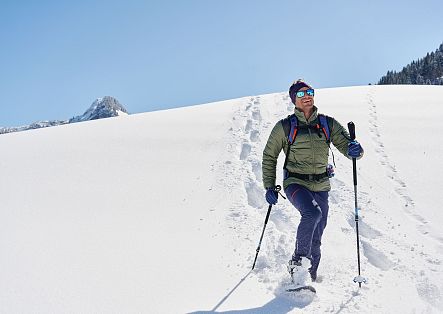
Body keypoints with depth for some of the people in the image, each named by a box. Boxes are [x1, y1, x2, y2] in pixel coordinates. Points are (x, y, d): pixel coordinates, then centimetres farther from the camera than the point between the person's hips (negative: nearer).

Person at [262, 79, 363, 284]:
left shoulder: (328, 124, 5)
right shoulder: (285, 127, -1)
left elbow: (345, 144, 1)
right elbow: (269, 156, 7)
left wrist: (354, 149, -24)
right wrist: (269, 186, 1)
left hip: (320, 186, 3)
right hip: (295, 183, -3)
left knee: (316, 239, 8)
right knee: (312, 213, -32)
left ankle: (310, 276, 26)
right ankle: (298, 260, -17)